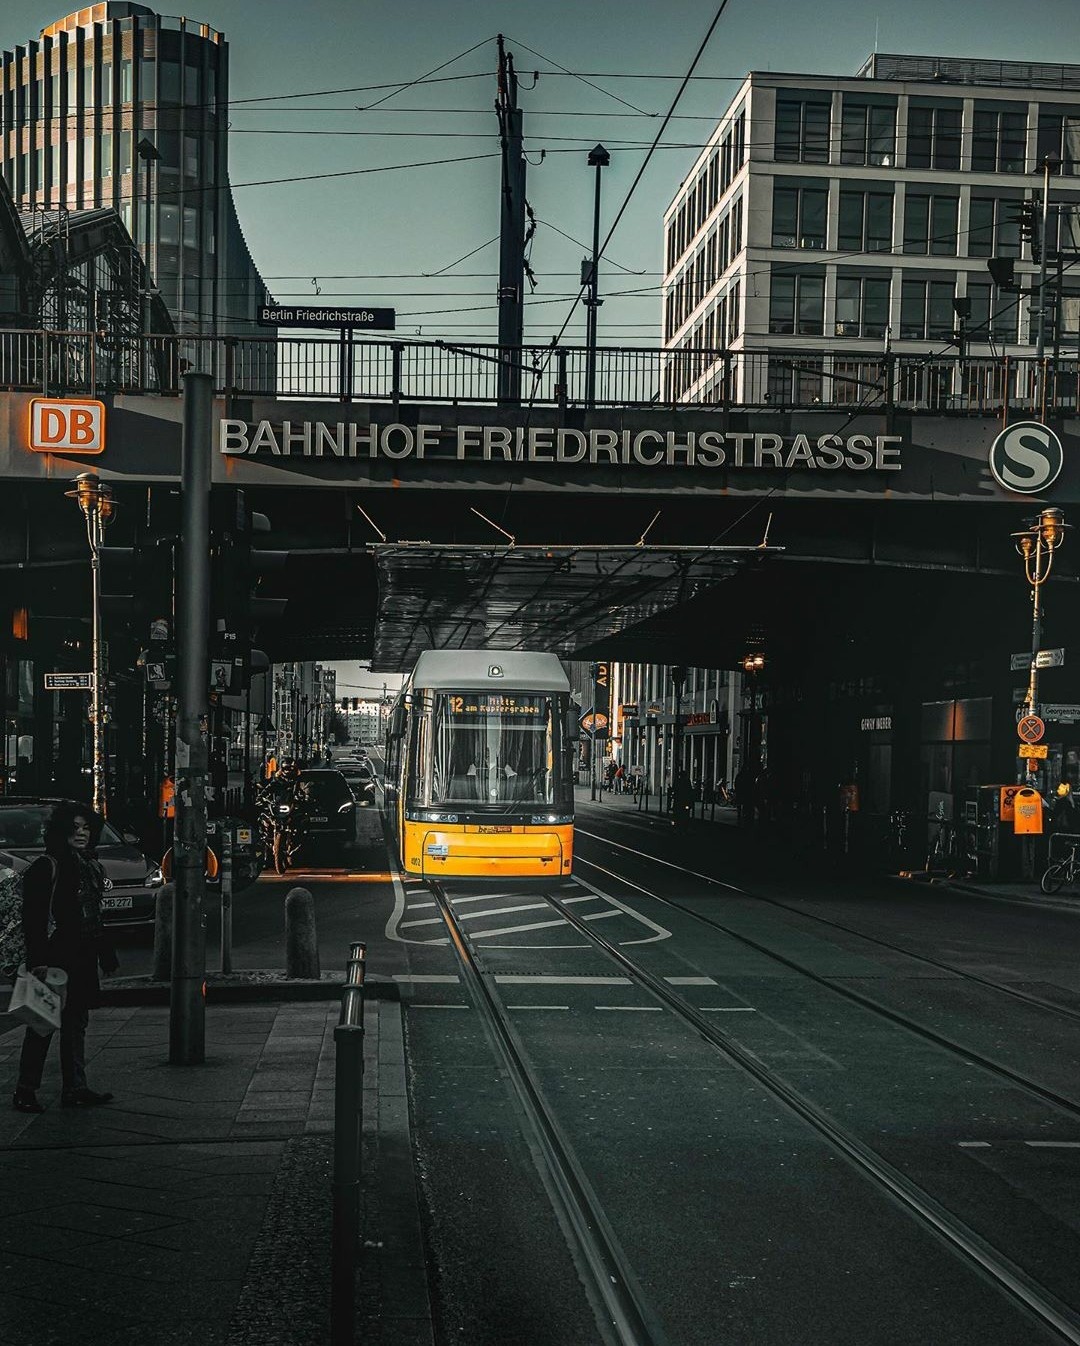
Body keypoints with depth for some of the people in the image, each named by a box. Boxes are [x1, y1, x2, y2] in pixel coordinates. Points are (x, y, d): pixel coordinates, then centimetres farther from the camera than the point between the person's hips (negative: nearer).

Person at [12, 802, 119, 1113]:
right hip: (54, 959, -7)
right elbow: (32, 916, -14)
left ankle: (75, 1088, 14)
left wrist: (106, 956, 19)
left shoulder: (91, 868, 16)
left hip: (82, 961, 8)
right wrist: (37, 959, -21)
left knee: (76, 1023, 10)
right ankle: (25, 1091, 2)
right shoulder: (46, 867, -8)